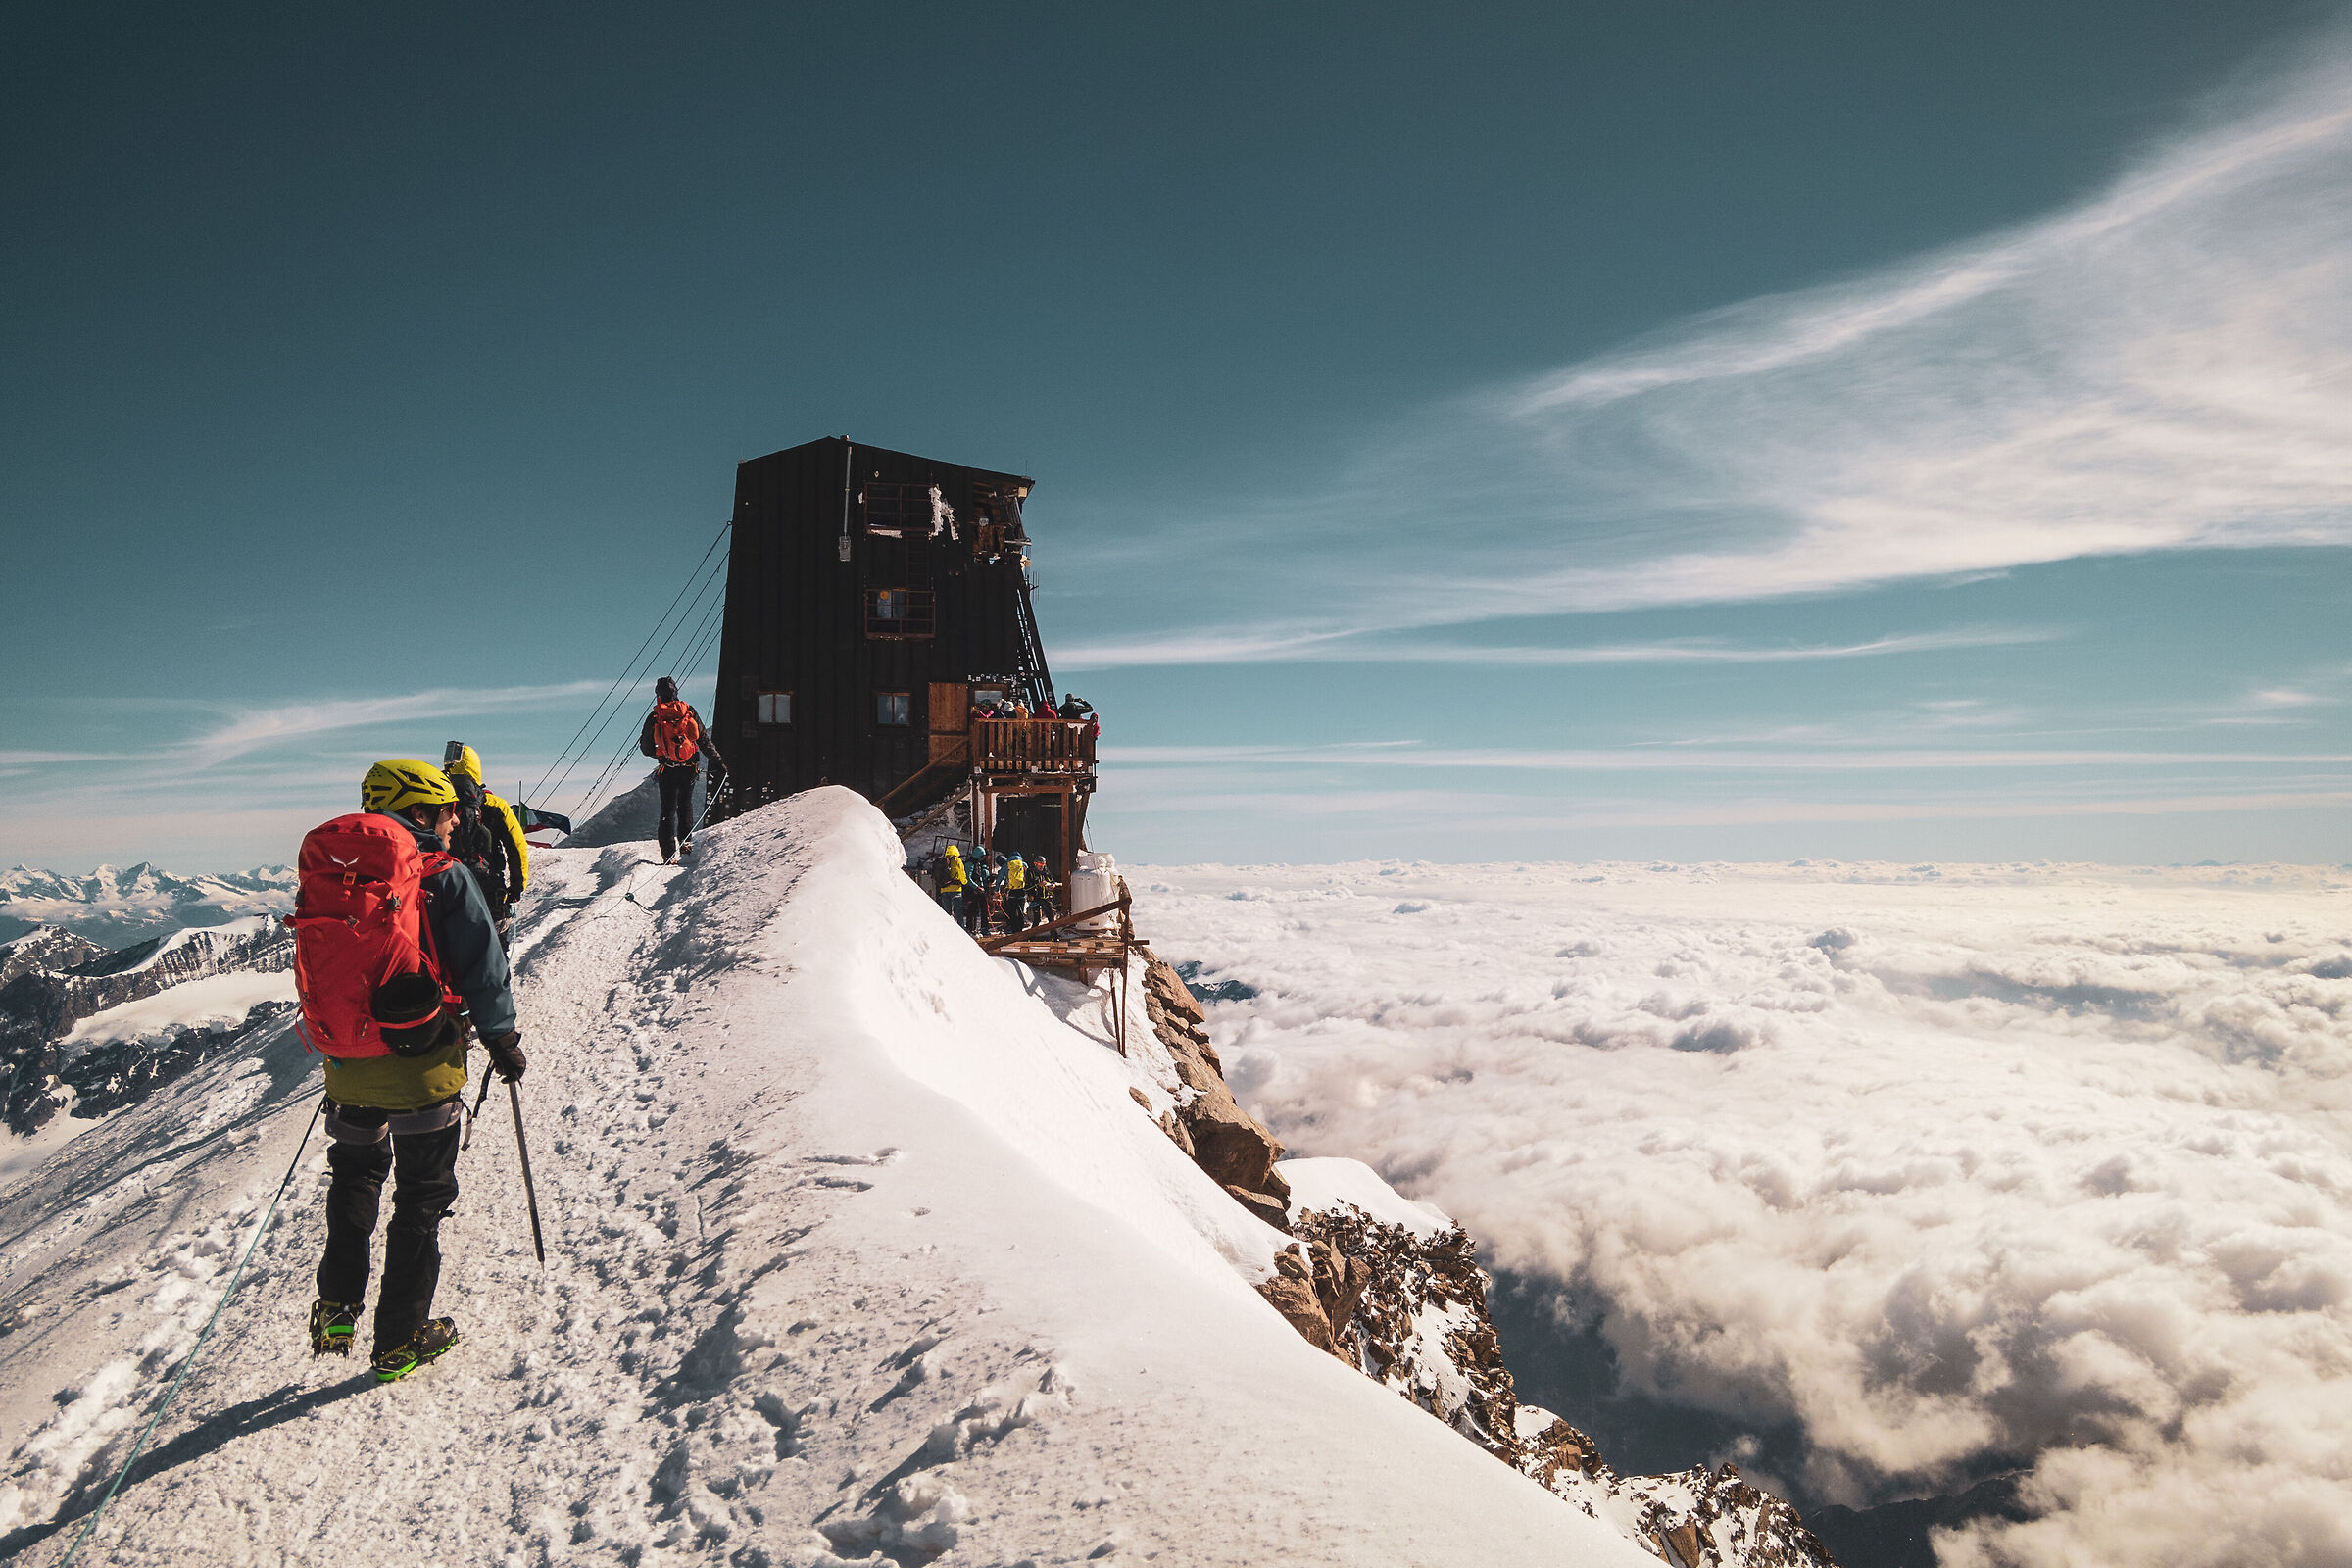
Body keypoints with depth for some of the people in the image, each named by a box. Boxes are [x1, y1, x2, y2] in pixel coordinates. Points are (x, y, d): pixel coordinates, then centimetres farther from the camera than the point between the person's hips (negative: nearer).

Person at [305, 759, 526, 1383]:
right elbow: (483, 969, -12)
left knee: (355, 1178, 27)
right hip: (423, 1066, -5)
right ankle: (400, 1341, 14)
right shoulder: (444, 876, -14)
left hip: (347, 1067, 5)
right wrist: (503, 1040, 1)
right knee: (422, 1197, 8)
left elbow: (312, 972, 13)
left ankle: (336, 1309, 24)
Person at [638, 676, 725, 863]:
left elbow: (645, 748, 6)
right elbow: (705, 741, 0)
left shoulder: (654, 717, -2)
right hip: (690, 768, 2)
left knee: (668, 810, 3)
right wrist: (718, 762, 5)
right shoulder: (689, 711, 1)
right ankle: (685, 842, 19)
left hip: (668, 770, -1)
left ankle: (669, 852, -5)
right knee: (685, 804, 21)